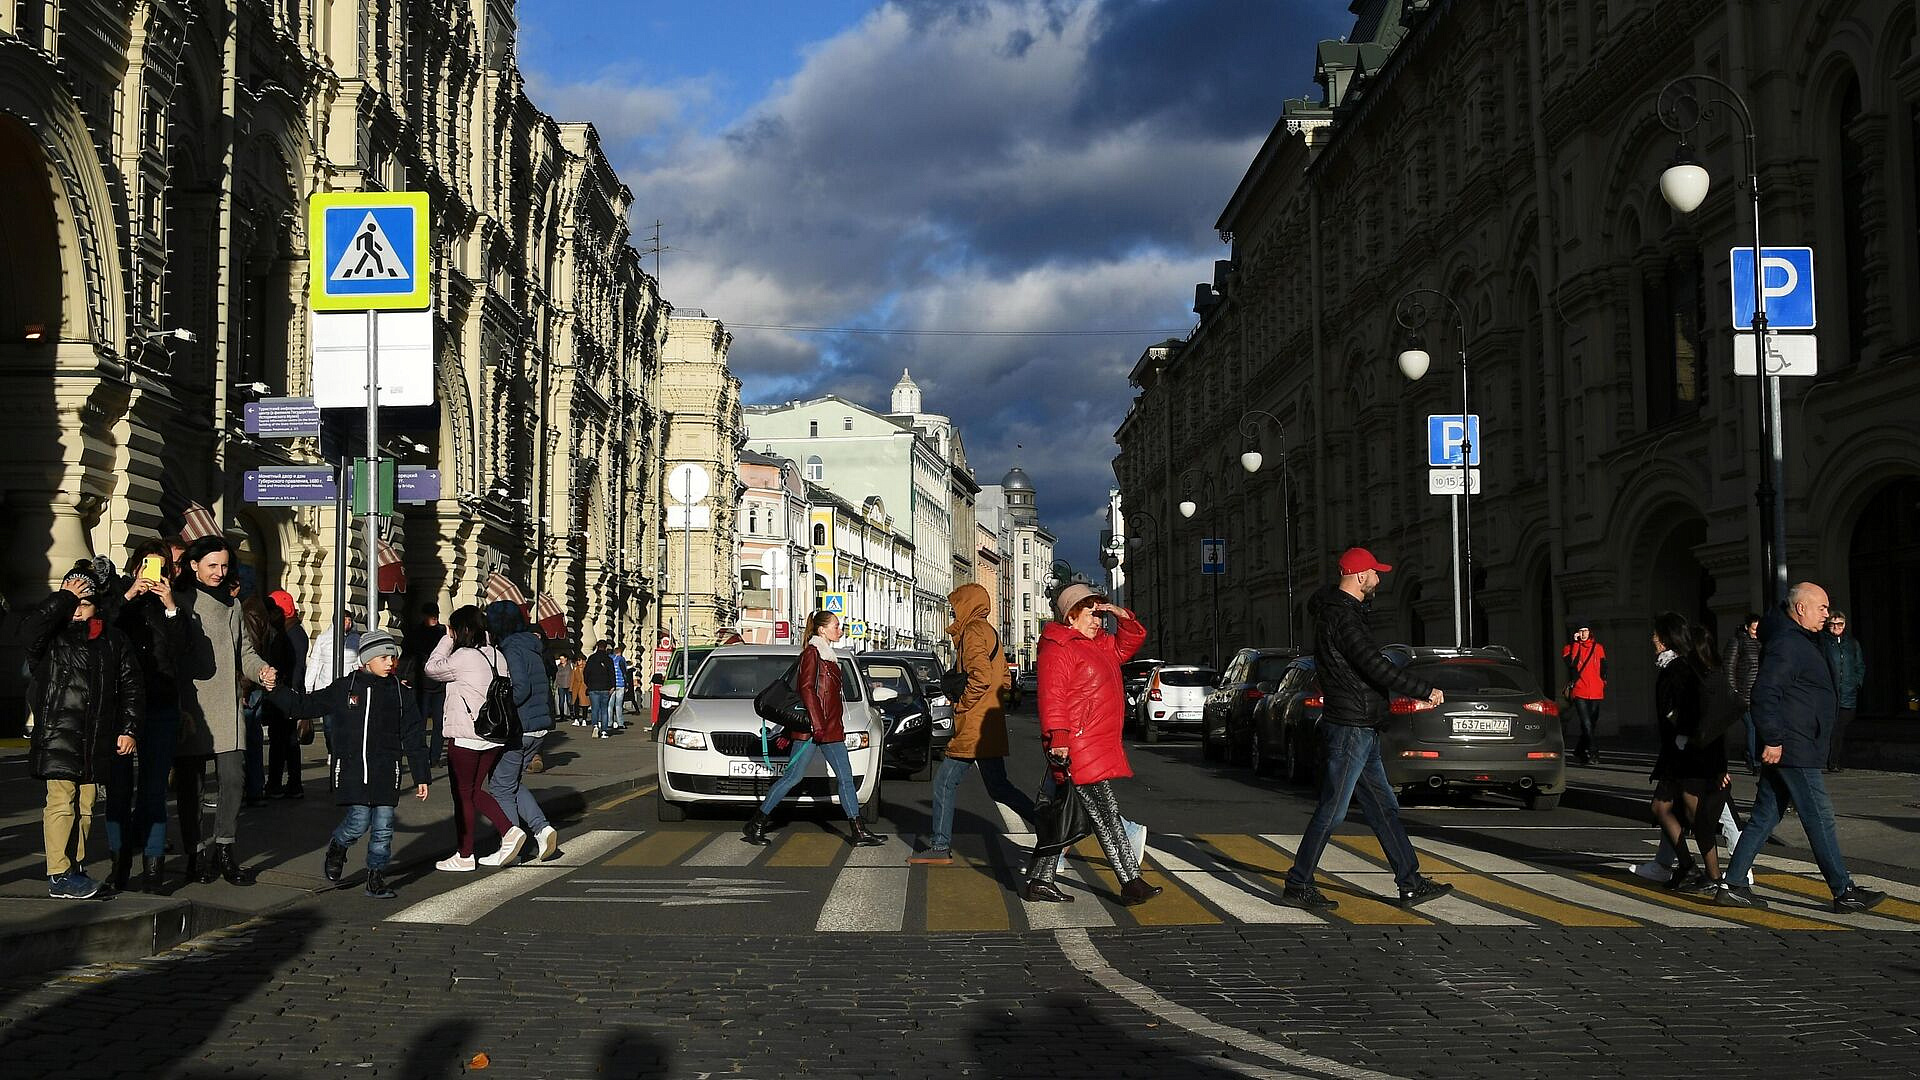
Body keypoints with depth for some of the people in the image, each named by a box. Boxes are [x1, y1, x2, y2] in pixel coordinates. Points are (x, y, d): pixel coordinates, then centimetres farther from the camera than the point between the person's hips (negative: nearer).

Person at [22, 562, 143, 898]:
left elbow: (131, 685, 13)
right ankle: (58, 876, -6)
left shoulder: (114, 640, 11)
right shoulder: (52, 635, 2)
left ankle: (76, 869, 18)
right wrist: (64, 597, -16)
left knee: (85, 805, 9)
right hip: (58, 735, -4)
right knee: (61, 802, -8)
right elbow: (30, 628, -23)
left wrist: (128, 729, 6)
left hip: (97, 740, 4)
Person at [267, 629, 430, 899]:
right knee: (359, 820, -10)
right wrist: (275, 690, 0)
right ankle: (337, 847, 22)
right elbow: (305, 704, 11)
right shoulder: (344, 688, 4)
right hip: (351, 768, -2)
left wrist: (421, 777, 9)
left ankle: (376, 876, 16)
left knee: (383, 825, -1)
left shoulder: (401, 694, 8)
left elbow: (414, 738, 11)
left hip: (386, 770, 2)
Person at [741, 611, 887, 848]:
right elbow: (806, 689, -17)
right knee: (793, 777, -6)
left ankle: (860, 833, 5)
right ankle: (755, 825, 2)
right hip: (811, 728, -9)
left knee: (846, 778, 4)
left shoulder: (828, 655, 20)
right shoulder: (811, 653, -8)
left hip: (831, 728, 9)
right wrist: (817, 725, -22)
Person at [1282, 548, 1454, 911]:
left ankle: (1411, 884, 17)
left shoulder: (1341, 610, 15)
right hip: (1349, 729, -11)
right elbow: (1376, 667, -23)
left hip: (1361, 731, 11)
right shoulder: (1343, 617, -17)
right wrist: (1425, 691, -15)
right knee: (1332, 810, -5)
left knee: (1384, 809, 12)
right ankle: (1298, 887, 2)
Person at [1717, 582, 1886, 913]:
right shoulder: (1787, 644, -15)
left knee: (1764, 817, 10)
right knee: (1819, 819, -3)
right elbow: (1764, 693, -23)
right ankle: (1844, 892, 4)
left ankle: (1731, 885, 11)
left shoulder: (1801, 642, 19)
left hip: (1782, 749, 11)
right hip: (1793, 750, -11)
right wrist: (1773, 739, -23)